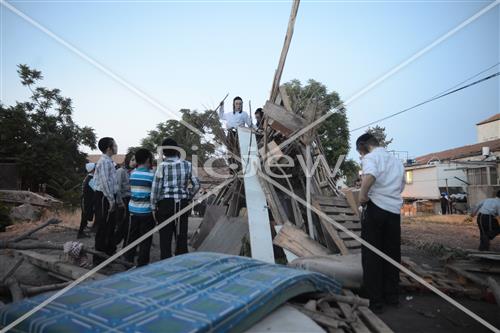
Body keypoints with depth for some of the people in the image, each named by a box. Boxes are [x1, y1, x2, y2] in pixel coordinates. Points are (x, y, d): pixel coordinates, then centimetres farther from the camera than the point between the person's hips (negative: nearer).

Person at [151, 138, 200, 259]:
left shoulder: (162, 166, -6)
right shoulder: (187, 165, 3)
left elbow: (156, 188, -5)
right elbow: (196, 185, 5)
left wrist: (153, 207, 4)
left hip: (165, 203, -3)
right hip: (183, 204, 3)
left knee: (165, 237, 5)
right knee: (182, 236, 10)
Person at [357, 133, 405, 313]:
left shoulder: (371, 157, -5)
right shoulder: (396, 160, 19)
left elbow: (370, 176, -28)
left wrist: (362, 195, -16)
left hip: (376, 208, -7)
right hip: (395, 210, 7)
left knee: (371, 255, 1)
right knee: (392, 253, 15)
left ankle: (375, 300, 7)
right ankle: (392, 295, 25)